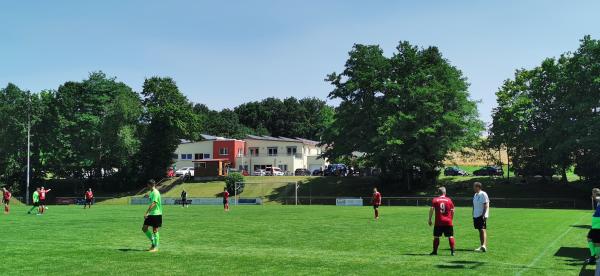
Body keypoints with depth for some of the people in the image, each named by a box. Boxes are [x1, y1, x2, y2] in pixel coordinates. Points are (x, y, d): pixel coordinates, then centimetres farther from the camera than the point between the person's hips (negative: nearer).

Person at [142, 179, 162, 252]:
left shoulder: (155, 193, -17)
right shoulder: (151, 192, 13)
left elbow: (153, 204, -26)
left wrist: (146, 213, -29)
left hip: (156, 214, -9)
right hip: (151, 214, 9)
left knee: (155, 231, -3)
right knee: (144, 228, 7)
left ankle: (155, 247, 7)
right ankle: (153, 242, 21)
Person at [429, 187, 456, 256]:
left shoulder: (435, 200, 1)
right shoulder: (449, 200, 4)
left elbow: (431, 210, -5)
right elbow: (452, 211, 5)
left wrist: (430, 219, 1)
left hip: (438, 222, 0)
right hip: (448, 222, 0)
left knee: (436, 236, 8)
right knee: (450, 236, 4)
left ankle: (435, 251, 10)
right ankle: (452, 251, -1)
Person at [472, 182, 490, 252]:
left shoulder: (483, 194, -11)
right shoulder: (475, 195, 16)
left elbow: (486, 205, -15)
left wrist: (483, 215, -20)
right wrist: (473, 215, 17)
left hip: (482, 215, -8)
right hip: (476, 215, 8)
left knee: (483, 230, -14)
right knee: (480, 230, 10)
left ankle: (484, 246, -21)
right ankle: (482, 246, 14)